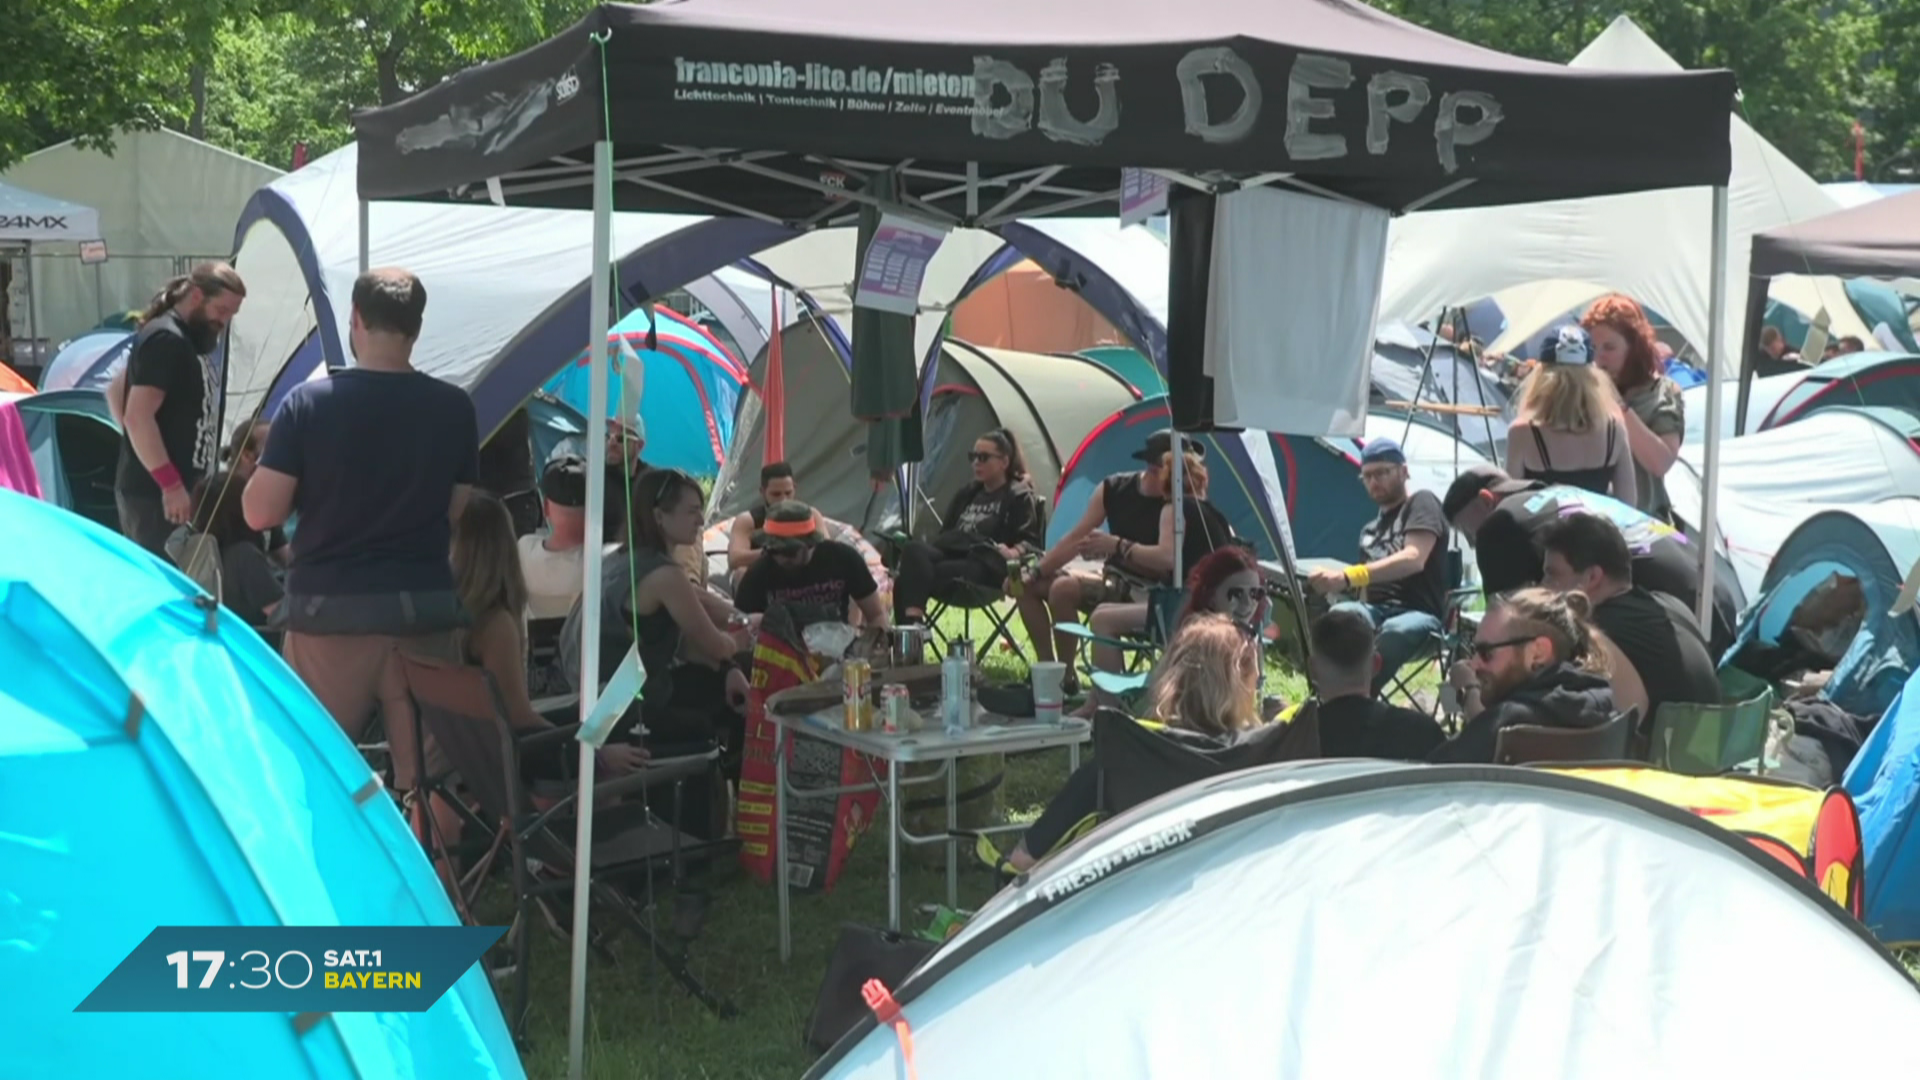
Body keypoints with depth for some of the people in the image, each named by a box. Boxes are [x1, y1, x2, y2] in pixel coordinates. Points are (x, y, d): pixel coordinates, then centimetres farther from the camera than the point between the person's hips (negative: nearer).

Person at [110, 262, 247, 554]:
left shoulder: (184, 340, 16)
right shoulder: (166, 340, -15)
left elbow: (116, 392, 27)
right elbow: (138, 417, -23)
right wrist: (171, 484, -23)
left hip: (157, 489, 10)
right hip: (155, 494, -10)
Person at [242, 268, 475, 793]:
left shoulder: (309, 402, -8)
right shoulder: (454, 408, -2)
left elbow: (261, 513, -7)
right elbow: (455, 511, 5)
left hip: (331, 607, -2)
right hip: (424, 606, 2)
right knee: (425, 770, 8)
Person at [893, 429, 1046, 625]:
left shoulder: (1020, 499, 10)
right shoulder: (967, 494, 31)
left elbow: (1029, 542, -1)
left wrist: (1012, 554, -24)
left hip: (985, 567, -6)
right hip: (951, 554, 6)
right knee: (915, 548, -31)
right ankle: (911, 625, -48)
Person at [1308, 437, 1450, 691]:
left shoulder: (1422, 504, 4)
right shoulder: (1370, 530, 26)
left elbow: (1414, 559, -15)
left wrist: (1347, 577, -29)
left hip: (1421, 615, -5)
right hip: (1377, 611, 5)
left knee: (1395, 631, -42)